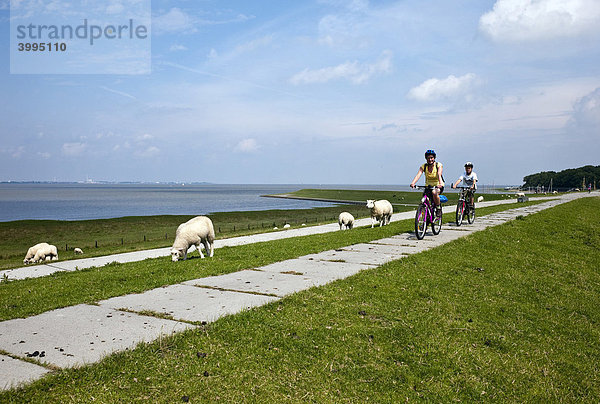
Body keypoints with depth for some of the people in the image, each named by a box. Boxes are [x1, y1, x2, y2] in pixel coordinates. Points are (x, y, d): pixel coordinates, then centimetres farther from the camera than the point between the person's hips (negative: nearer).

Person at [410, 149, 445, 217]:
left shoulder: (439, 165, -12)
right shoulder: (423, 166, -6)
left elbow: (439, 175, -30)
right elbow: (418, 175, -23)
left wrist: (440, 183, -51)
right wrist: (413, 183, -43)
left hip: (438, 186, -3)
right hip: (428, 186, 3)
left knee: (434, 192, -36)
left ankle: (438, 208, -14)